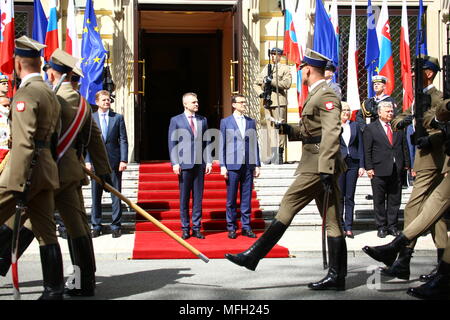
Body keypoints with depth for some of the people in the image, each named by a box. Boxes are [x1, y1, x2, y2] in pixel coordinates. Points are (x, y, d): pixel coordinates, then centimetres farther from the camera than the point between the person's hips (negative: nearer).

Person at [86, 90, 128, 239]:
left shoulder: (118, 118, 7)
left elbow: (123, 140, 4)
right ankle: (96, 225, 14)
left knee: (116, 194, 2)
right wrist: (87, 161, -3)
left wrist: (123, 160, -5)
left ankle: (116, 225, 9)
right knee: (95, 195, 5)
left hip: (114, 161, 0)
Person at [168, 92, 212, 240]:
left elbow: (206, 142, 13)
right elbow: (172, 143, 0)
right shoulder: (176, 120, 3)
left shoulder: (203, 120, 13)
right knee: (184, 198, 3)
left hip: (200, 164, 3)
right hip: (184, 165, -3)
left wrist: (209, 161, 4)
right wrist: (175, 163, -8)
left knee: (198, 197, 5)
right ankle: (185, 229, 11)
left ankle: (196, 228, 13)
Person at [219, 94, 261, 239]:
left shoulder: (251, 122, 12)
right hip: (232, 165, -2)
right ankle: (231, 228, 10)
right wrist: (222, 166, -5)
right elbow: (222, 145, 3)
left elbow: (255, 144, 12)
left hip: (248, 166, 3)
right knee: (231, 199, 2)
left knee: (246, 198, 6)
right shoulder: (225, 122, 5)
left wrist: (257, 165, 7)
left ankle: (246, 227, 13)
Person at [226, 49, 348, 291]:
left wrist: (326, 169, -27)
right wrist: (288, 129, 16)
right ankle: (337, 276, 10)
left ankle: (252, 256, 0)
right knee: (332, 221, 7)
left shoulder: (326, 96, -11)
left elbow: (331, 134, -21)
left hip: (317, 166, -10)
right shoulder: (317, 95, 21)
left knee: (287, 209, -6)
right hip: (320, 167, 10)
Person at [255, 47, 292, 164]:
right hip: (268, 102, 5)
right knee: (270, 128, 5)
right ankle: (272, 155, 9)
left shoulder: (285, 68, 3)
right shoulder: (266, 68, 19)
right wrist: (261, 93, 6)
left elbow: (287, 84, -10)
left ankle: (279, 156, -3)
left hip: (279, 102, -5)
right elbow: (256, 83, 25)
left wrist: (272, 81, -14)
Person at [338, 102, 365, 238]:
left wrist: (361, 165, 4)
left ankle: (349, 227, 7)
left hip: (353, 163, 2)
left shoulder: (355, 125, 11)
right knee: (339, 196, 0)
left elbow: (360, 145, 9)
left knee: (350, 197, 4)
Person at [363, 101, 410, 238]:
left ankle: (392, 226, 17)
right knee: (379, 201, 4)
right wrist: (369, 168, -8)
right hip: (379, 170, -3)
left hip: (397, 170, 3)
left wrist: (406, 165, 7)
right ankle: (381, 227, 13)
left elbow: (404, 147, 13)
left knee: (395, 200, 8)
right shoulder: (370, 129, 0)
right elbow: (367, 151, -2)